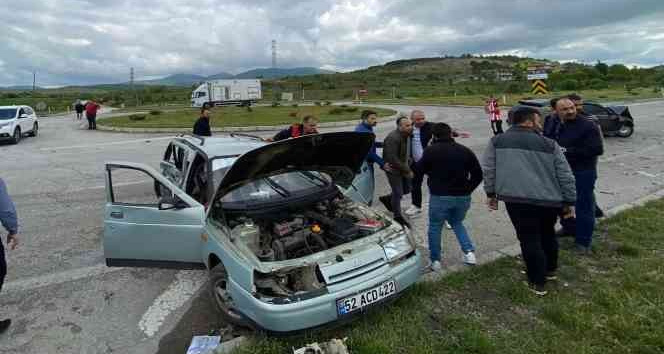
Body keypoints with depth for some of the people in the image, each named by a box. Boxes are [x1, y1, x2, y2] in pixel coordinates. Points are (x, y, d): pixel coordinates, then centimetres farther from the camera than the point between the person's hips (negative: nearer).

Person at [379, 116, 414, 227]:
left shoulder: (407, 135, 3)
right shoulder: (393, 138, -25)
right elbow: (392, 158, -28)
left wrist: (408, 168, 6)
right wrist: (407, 170, -23)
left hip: (404, 168, 9)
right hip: (393, 169, -9)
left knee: (406, 189, 16)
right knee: (398, 193, -1)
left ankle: (386, 199, 38)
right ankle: (398, 217, 18)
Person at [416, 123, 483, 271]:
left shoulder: (431, 150, -8)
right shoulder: (465, 151, 3)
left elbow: (418, 170, -1)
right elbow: (478, 174, 2)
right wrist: (467, 189, 9)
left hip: (440, 196, -4)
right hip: (463, 197, 4)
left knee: (435, 227, 13)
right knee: (457, 223, 26)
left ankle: (435, 261, 18)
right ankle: (469, 252, 14)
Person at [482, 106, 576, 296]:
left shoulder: (497, 141, 5)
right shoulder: (549, 144, 5)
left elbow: (488, 169, 5)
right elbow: (565, 175, 6)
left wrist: (491, 193, 14)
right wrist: (570, 201, 15)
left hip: (517, 199, -2)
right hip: (549, 200, 2)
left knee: (529, 240, 7)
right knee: (547, 234, 24)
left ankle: (537, 283, 13)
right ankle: (550, 270, 42)